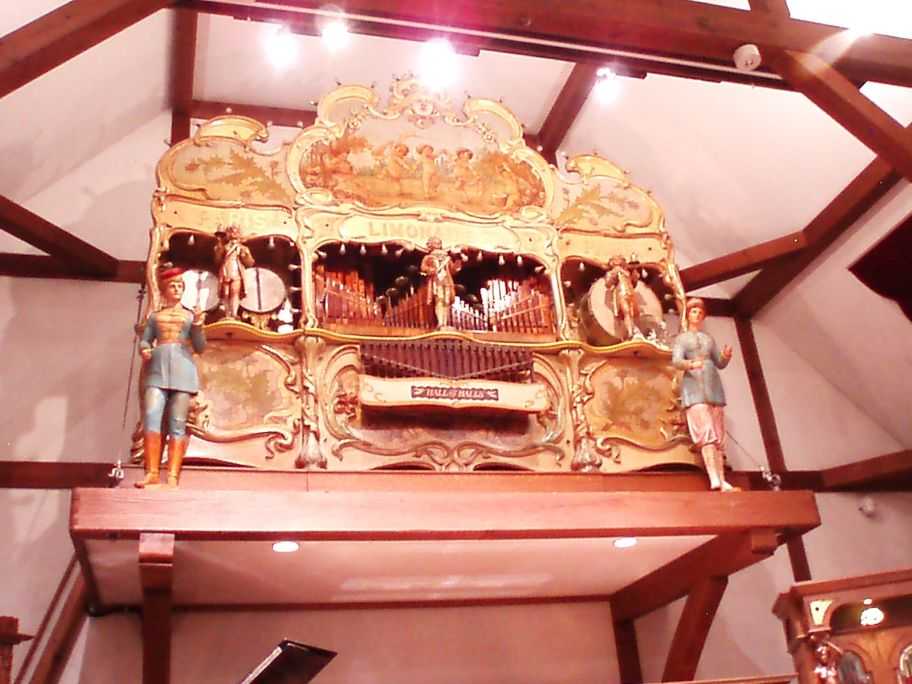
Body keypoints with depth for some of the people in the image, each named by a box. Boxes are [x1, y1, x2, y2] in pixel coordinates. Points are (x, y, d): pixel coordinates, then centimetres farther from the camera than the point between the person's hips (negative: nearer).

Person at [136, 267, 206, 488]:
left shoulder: (190, 316, 17)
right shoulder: (154, 316, 21)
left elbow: (200, 347, 11)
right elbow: (144, 340, 15)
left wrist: (198, 326, -5)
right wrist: (144, 350, -8)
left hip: (182, 370, -1)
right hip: (157, 370, 1)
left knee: (177, 424, -8)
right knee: (151, 418, -16)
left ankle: (173, 477, -14)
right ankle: (152, 473, -16)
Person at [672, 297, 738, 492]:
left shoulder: (709, 338, 23)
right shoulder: (681, 338, 11)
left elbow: (720, 363, 17)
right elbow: (676, 361, -6)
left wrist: (726, 356, -6)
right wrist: (690, 364, -28)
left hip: (713, 386, 5)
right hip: (694, 387, -5)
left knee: (719, 434, -2)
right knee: (706, 432, -19)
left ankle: (722, 481, -6)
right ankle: (714, 479, -28)